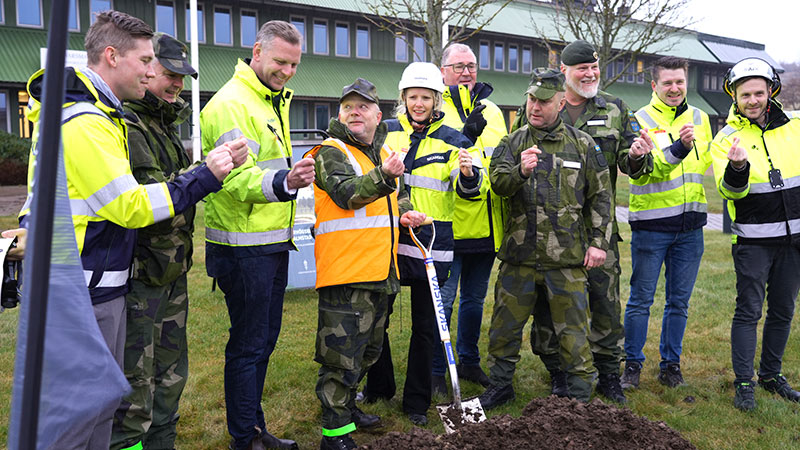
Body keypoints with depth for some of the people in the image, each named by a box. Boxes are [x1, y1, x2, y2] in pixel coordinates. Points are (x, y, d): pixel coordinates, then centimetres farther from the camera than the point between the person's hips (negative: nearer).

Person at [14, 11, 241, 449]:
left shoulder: (100, 114, 15)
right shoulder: (83, 121, -18)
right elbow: (129, 207, -20)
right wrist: (205, 176, -16)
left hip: (100, 287, 10)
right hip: (81, 295, -10)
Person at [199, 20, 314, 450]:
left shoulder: (274, 100, 16)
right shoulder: (232, 103, -15)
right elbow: (236, 179, -26)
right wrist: (283, 182, -41)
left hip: (273, 243, 9)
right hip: (244, 248, -9)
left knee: (264, 339, 16)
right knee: (248, 345, 0)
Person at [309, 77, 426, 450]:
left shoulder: (385, 152, 16)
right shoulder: (331, 152, -6)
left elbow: (398, 196, 31)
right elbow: (346, 193, -24)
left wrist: (405, 213, 10)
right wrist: (384, 176, -40)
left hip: (380, 272, 8)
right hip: (345, 272, -8)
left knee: (367, 348, 20)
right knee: (342, 353, -5)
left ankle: (347, 406, 39)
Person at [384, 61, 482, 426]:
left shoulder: (452, 140, 5)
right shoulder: (386, 132, 6)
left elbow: (466, 191, -3)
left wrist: (468, 174, -25)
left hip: (432, 244, 0)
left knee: (426, 326, 6)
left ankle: (417, 402, 21)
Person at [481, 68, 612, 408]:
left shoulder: (582, 145, 6)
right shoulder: (512, 143, 7)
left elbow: (600, 197, 8)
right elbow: (497, 182, -9)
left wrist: (598, 241, 1)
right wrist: (520, 171, -30)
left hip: (567, 257, -1)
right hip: (519, 254, 2)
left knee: (572, 329, 5)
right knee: (506, 324, 10)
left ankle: (580, 396, 22)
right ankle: (500, 386, 29)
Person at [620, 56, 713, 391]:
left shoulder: (699, 118, 10)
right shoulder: (640, 120, -6)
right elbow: (652, 169, -19)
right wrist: (679, 148, -34)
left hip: (690, 225, 4)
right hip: (651, 224, -4)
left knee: (679, 301, 11)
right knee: (641, 299, 3)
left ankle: (671, 363, 24)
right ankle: (633, 363, 16)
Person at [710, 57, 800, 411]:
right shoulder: (727, 137, -5)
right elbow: (729, 189, -19)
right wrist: (737, 168, -37)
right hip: (753, 239, -4)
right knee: (749, 310, -2)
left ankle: (771, 374, 27)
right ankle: (743, 383, 7)